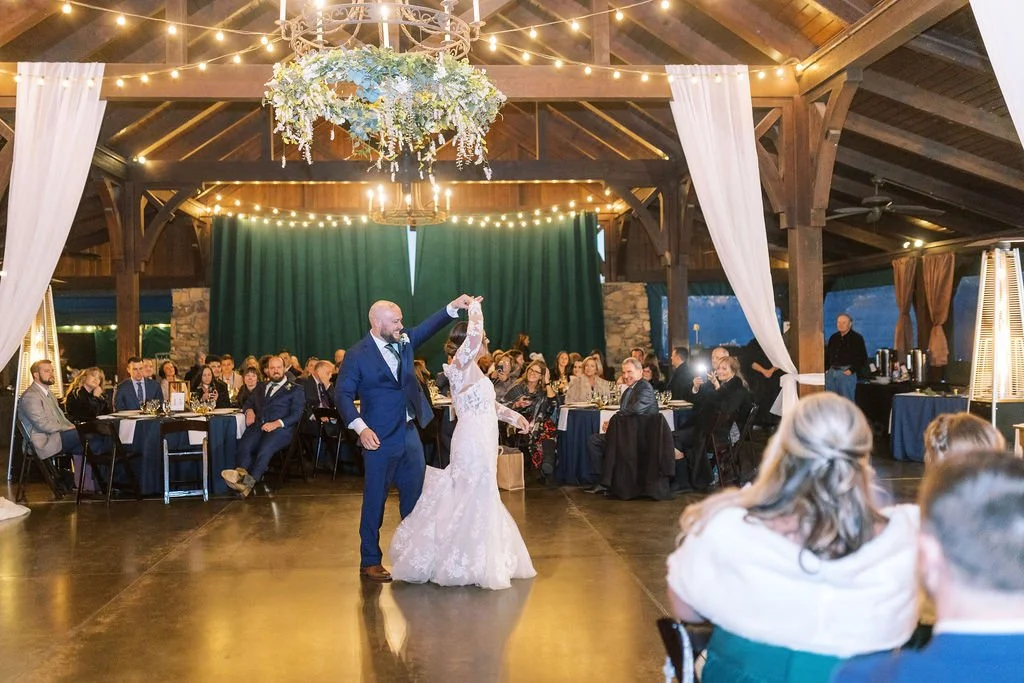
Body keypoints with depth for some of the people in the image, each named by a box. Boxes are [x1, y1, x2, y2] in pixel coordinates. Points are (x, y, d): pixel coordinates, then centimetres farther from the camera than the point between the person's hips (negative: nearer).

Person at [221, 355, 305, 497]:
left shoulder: (295, 390, 15)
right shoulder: (260, 387, 31)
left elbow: (296, 415, 4)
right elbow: (248, 403, 35)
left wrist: (277, 423, -14)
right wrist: (249, 410, 8)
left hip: (280, 428, -4)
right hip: (258, 426, 4)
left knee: (265, 449, -36)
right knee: (244, 446, -31)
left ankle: (249, 482, -44)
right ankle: (241, 473, -53)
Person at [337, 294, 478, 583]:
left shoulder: (403, 341, 6)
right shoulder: (357, 355, -11)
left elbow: (428, 327, 4)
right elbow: (343, 395, -12)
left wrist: (453, 307, -11)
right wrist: (361, 428, -23)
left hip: (410, 433, 6)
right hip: (381, 438, -6)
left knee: (415, 495, 13)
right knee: (375, 500, 4)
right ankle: (369, 561, 16)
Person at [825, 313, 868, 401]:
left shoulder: (857, 338, 0)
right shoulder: (833, 338, 16)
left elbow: (863, 359, -4)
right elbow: (827, 356, 23)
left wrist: (852, 370, -12)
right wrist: (826, 369, 9)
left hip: (846, 372, -5)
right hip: (831, 372, 6)